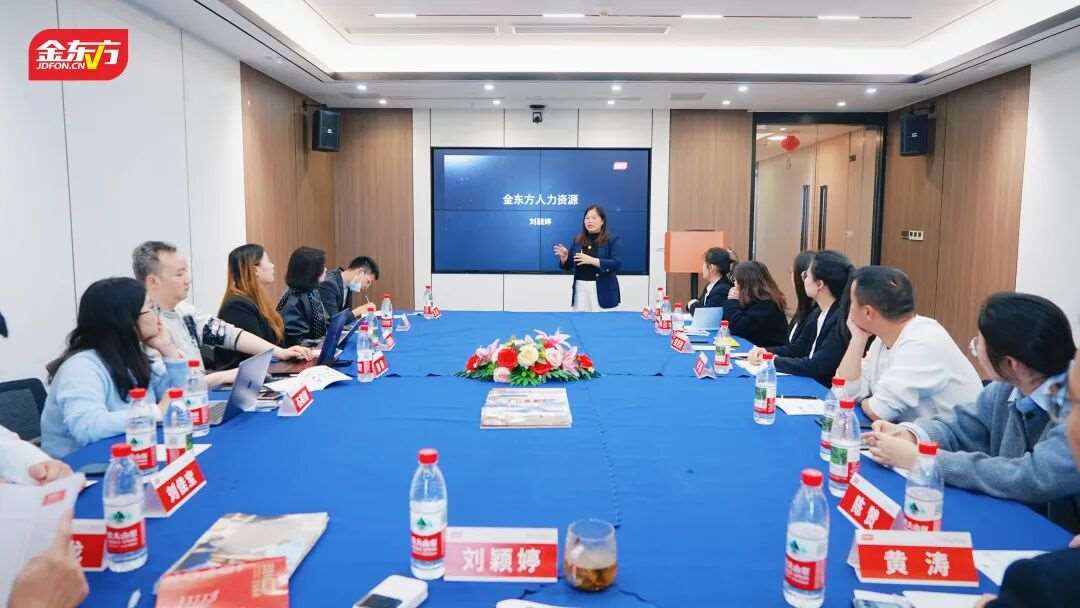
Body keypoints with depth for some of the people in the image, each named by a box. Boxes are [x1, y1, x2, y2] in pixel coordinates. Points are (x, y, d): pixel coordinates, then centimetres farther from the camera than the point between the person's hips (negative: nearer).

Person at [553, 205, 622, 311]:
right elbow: (569, 266, 15)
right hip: (580, 288, 4)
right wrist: (564, 258, -8)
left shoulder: (612, 240, -1)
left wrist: (592, 260, -22)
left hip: (602, 290, -4)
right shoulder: (578, 240, 11)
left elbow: (617, 264, -14)